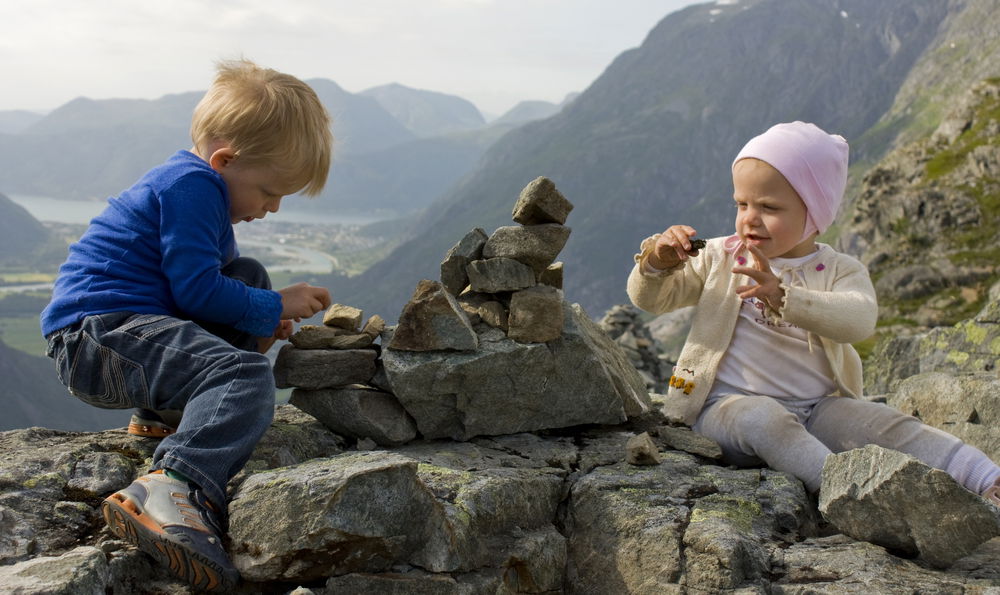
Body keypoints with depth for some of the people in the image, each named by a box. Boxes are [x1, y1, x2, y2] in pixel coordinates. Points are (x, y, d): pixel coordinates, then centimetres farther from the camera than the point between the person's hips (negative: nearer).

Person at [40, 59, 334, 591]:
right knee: (245, 375, -30)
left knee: (249, 275, 25)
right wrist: (273, 308, -4)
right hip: (98, 332, -11)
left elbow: (194, 284, 33)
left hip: (130, 322, 11)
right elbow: (196, 290, -17)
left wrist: (262, 319, 18)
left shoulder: (193, 184, 24)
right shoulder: (192, 184, -10)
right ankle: (169, 490, -49)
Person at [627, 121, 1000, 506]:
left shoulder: (841, 271, 1)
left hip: (817, 408, 1)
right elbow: (650, 299, 9)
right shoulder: (720, 259, 8)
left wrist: (783, 296, -37)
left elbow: (859, 320, -22)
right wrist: (656, 263, -14)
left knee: (888, 425, -20)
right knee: (763, 419, -34)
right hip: (729, 405, -1)